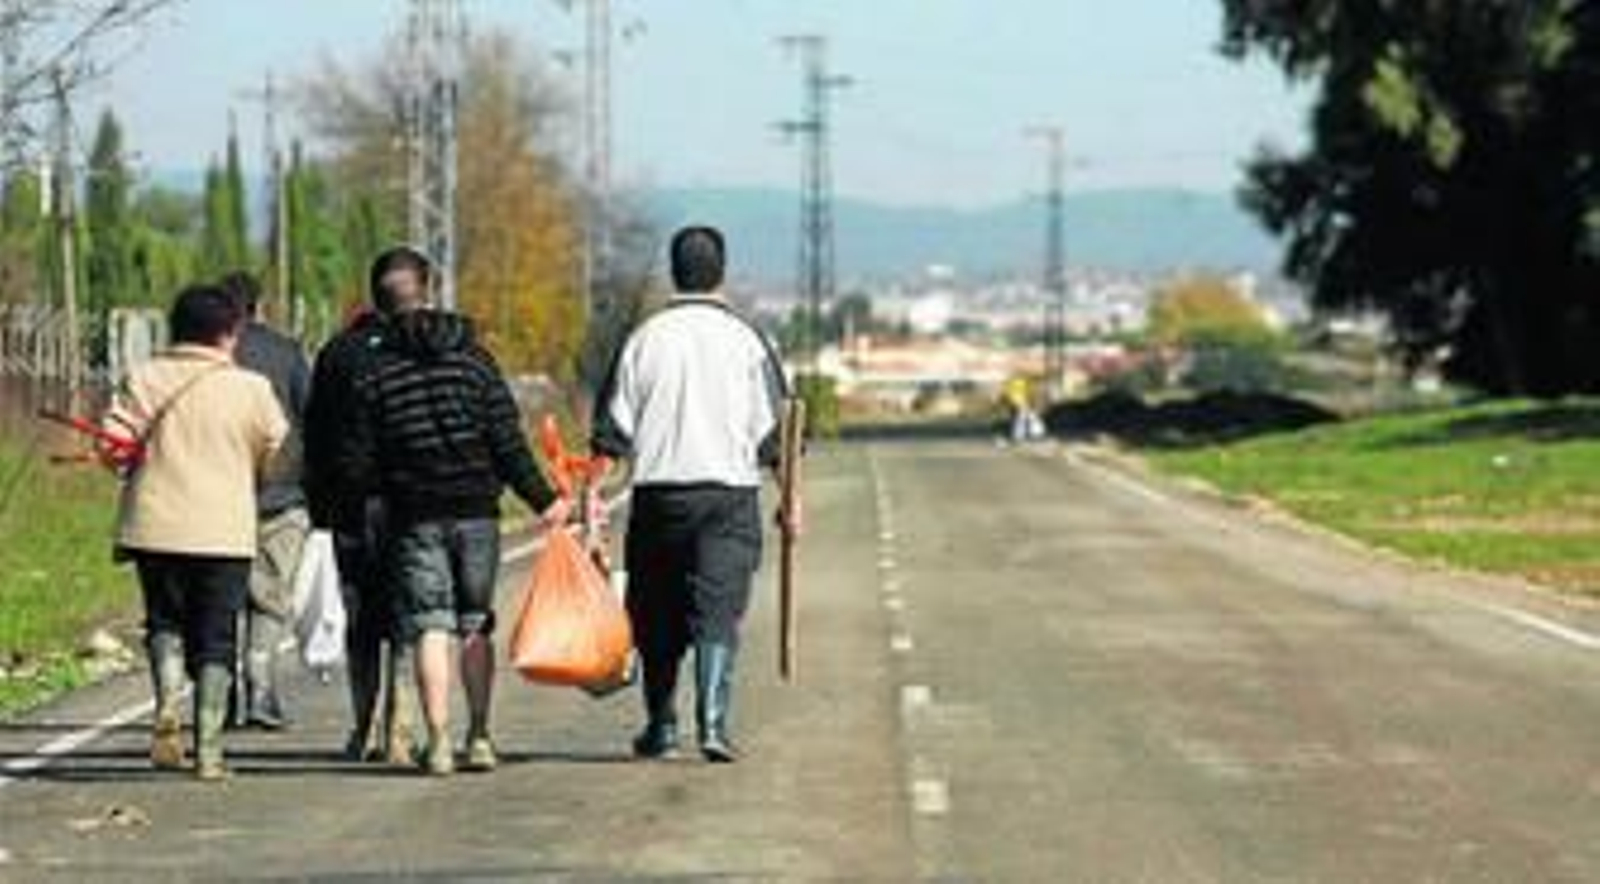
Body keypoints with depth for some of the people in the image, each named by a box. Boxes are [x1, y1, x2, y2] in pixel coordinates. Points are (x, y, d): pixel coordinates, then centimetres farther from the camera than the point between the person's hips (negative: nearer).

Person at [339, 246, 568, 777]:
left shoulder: (375, 373, -4)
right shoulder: (472, 359, -1)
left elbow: (357, 463, -5)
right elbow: (509, 443, -4)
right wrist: (542, 501, 4)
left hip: (414, 519, -1)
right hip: (476, 513, 1)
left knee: (430, 629, 0)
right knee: (476, 626, 12)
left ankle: (438, 739, -9)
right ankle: (479, 736, 9)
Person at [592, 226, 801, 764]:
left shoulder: (646, 338, 3)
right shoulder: (745, 340, 0)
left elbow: (613, 429, 2)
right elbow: (774, 431, 0)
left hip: (658, 493, 1)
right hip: (730, 493, -1)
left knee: (657, 618, 12)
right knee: (717, 613, -3)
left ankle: (660, 728, 18)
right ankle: (713, 724, -16)